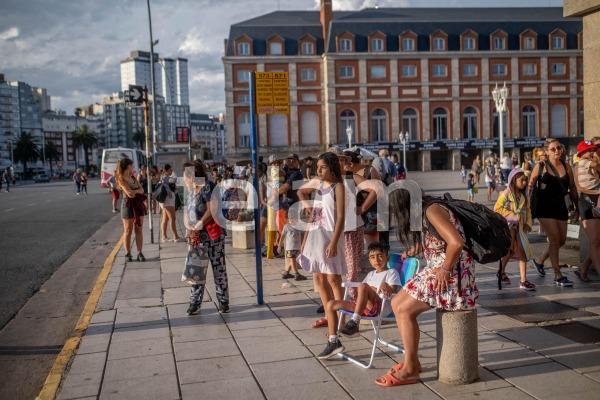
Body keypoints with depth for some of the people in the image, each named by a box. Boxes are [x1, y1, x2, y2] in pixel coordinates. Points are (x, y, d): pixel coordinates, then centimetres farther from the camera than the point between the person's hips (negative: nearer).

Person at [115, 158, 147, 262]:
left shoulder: (132, 177, 12)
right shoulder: (121, 179, -8)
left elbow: (142, 190, 6)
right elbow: (129, 193, -18)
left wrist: (134, 191, -11)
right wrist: (138, 191, -3)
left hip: (138, 204, 6)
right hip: (128, 204, -6)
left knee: (139, 230, 4)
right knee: (128, 231, 1)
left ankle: (140, 253, 6)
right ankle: (128, 254, 8)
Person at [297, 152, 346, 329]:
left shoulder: (338, 187, -10)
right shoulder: (316, 183, 9)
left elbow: (340, 217, -15)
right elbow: (301, 191, 30)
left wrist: (333, 242, -22)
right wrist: (307, 206, 13)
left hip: (329, 236, -7)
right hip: (314, 236, 7)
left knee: (333, 279, -6)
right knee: (318, 278, 12)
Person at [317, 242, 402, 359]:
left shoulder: (391, 272, 9)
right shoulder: (371, 274, 30)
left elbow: (394, 290, -7)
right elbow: (360, 291, 26)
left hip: (380, 307, -7)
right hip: (363, 306, 7)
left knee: (363, 287, -35)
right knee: (330, 305, -4)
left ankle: (354, 322, -33)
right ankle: (333, 342, -6)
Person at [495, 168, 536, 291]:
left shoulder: (524, 196, 10)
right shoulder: (506, 193, -8)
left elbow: (527, 210, 15)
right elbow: (497, 208, -13)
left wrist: (528, 224, 1)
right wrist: (511, 215, -17)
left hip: (519, 227, 6)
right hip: (507, 225, -6)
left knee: (522, 252, 0)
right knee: (510, 250, -7)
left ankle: (523, 281, 2)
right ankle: (501, 271, 20)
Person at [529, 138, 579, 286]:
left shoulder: (566, 167, 7)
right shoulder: (541, 166, -4)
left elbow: (572, 188, 13)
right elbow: (530, 186, 1)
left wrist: (576, 207, 14)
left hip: (560, 205, 5)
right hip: (544, 206, -5)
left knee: (561, 240, 8)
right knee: (554, 238, -10)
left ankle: (539, 261, 33)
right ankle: (558, 276, -2)